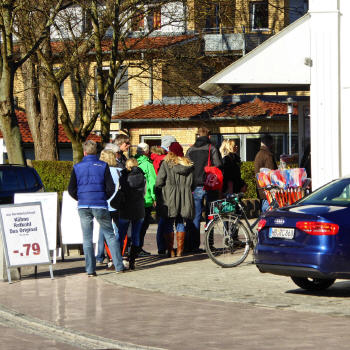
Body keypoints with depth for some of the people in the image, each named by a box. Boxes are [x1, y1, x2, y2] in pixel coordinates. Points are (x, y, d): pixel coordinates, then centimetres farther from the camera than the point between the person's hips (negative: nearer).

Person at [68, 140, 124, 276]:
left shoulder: (77, 167, 2)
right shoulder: (103, 166, -1)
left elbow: (71, 190, 3)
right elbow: (111, 188, -3)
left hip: (83, 206, 1)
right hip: (100, 206, -1)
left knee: (87, 239, 6)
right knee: (110, 235, 8)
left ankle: (90, 270, 2)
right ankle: (119, 266, 6)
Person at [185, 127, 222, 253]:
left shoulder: (190, 150, 7)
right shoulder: (212, 149, -2)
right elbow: (219, 166, -6)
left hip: (195, 187, 2)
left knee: (195, 217, 4)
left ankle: (193, 245, -2)